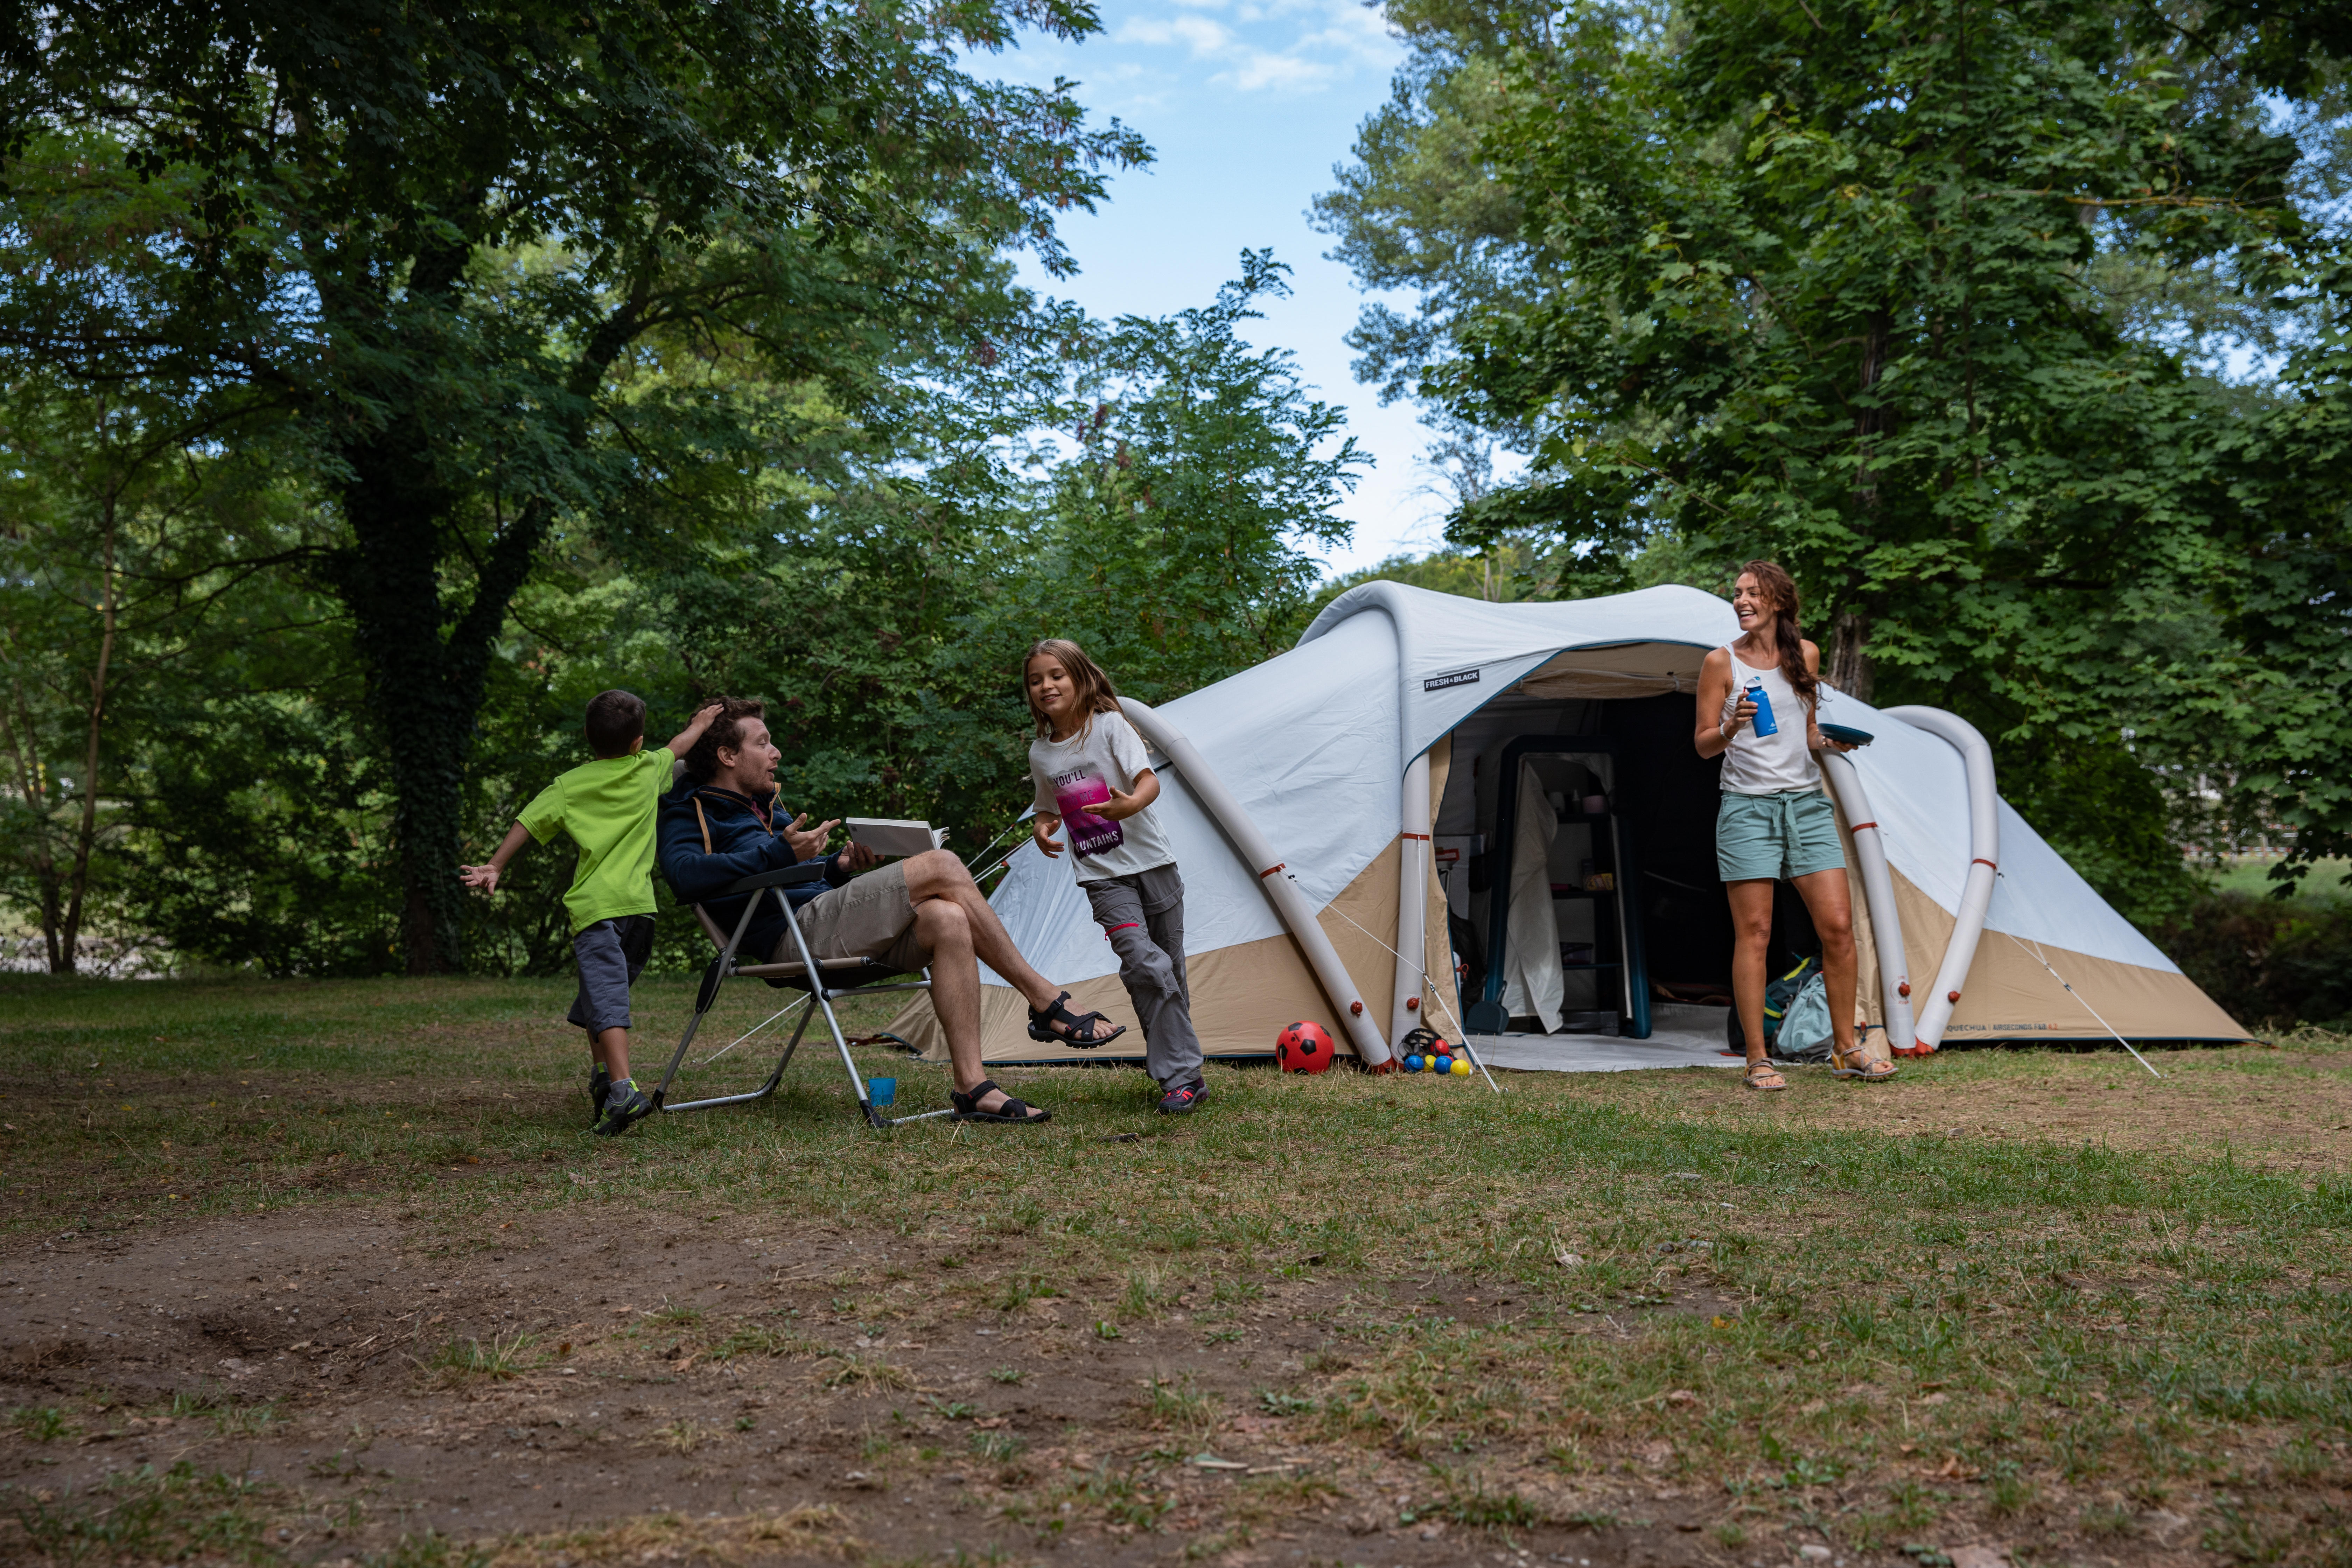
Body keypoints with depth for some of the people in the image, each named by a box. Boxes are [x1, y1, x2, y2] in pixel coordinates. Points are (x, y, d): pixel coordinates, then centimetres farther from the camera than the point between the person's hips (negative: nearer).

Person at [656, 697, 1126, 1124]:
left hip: (828, 930, 9)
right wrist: (779, 853, -23)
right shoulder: (691, 812, 2)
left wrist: (840, 865, 10)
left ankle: (972, 1088, -24)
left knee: (947, 921, -20)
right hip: (796, 935, -9)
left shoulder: (761, 806, 29)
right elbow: (685, 874, -21)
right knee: (941, 867, -20)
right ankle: (1046, 1003, -14)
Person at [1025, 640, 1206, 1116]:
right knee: (1143, 963, -18)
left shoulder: (1110, 726, -6)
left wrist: (1130, 805, -40)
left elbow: (1149, 781, -17)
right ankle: (1182, 1077, -13)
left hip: (1151, 862, -1)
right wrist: (1042, 828, -2)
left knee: (1169, 974, 5)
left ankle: (1178, 1070, 22)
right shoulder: (1040, 754, 6)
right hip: (1103, 877, 1)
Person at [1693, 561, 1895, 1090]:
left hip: (1807, 803, 4)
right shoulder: (1722, 663, -2)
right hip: (1747, 807, -3)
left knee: (1838, 926, -1)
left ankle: (1846, 1051, 13)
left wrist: (1828, 743, -2)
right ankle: (1757, 1061, 3)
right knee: (1754, 932, -4)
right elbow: (1703, 745, -1)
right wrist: (1731, 729, -20)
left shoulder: (1806, 655, 9)